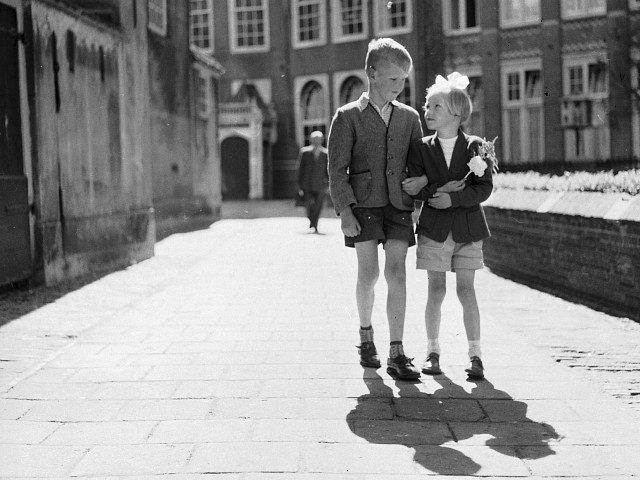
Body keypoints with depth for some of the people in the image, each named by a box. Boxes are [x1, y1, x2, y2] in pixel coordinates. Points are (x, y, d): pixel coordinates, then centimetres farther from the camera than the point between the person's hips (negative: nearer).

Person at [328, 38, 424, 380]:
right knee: (368, 273, -4)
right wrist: (345, 211, -11)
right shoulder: (348, 116, 2)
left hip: (398, 205, 3)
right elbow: (336, 169, -2)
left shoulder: (409, 117, 13)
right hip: (363, 204, -2)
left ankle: (396, 354, -6)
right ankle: (366, 335, 21)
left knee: (396, 274, -6)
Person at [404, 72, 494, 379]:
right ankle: (432, 351, 13)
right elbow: (415, 187, -4)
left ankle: (475, 355, 5)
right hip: (434, 228, 1)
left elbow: (485, 188, -8)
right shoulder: (420, 148, 3)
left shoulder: (475, 146, -1)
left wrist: (453, 199, -19)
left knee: (465, 290, -1)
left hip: (467, 228, -1)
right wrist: (438, 191, -20)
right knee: (436, 290, 2)